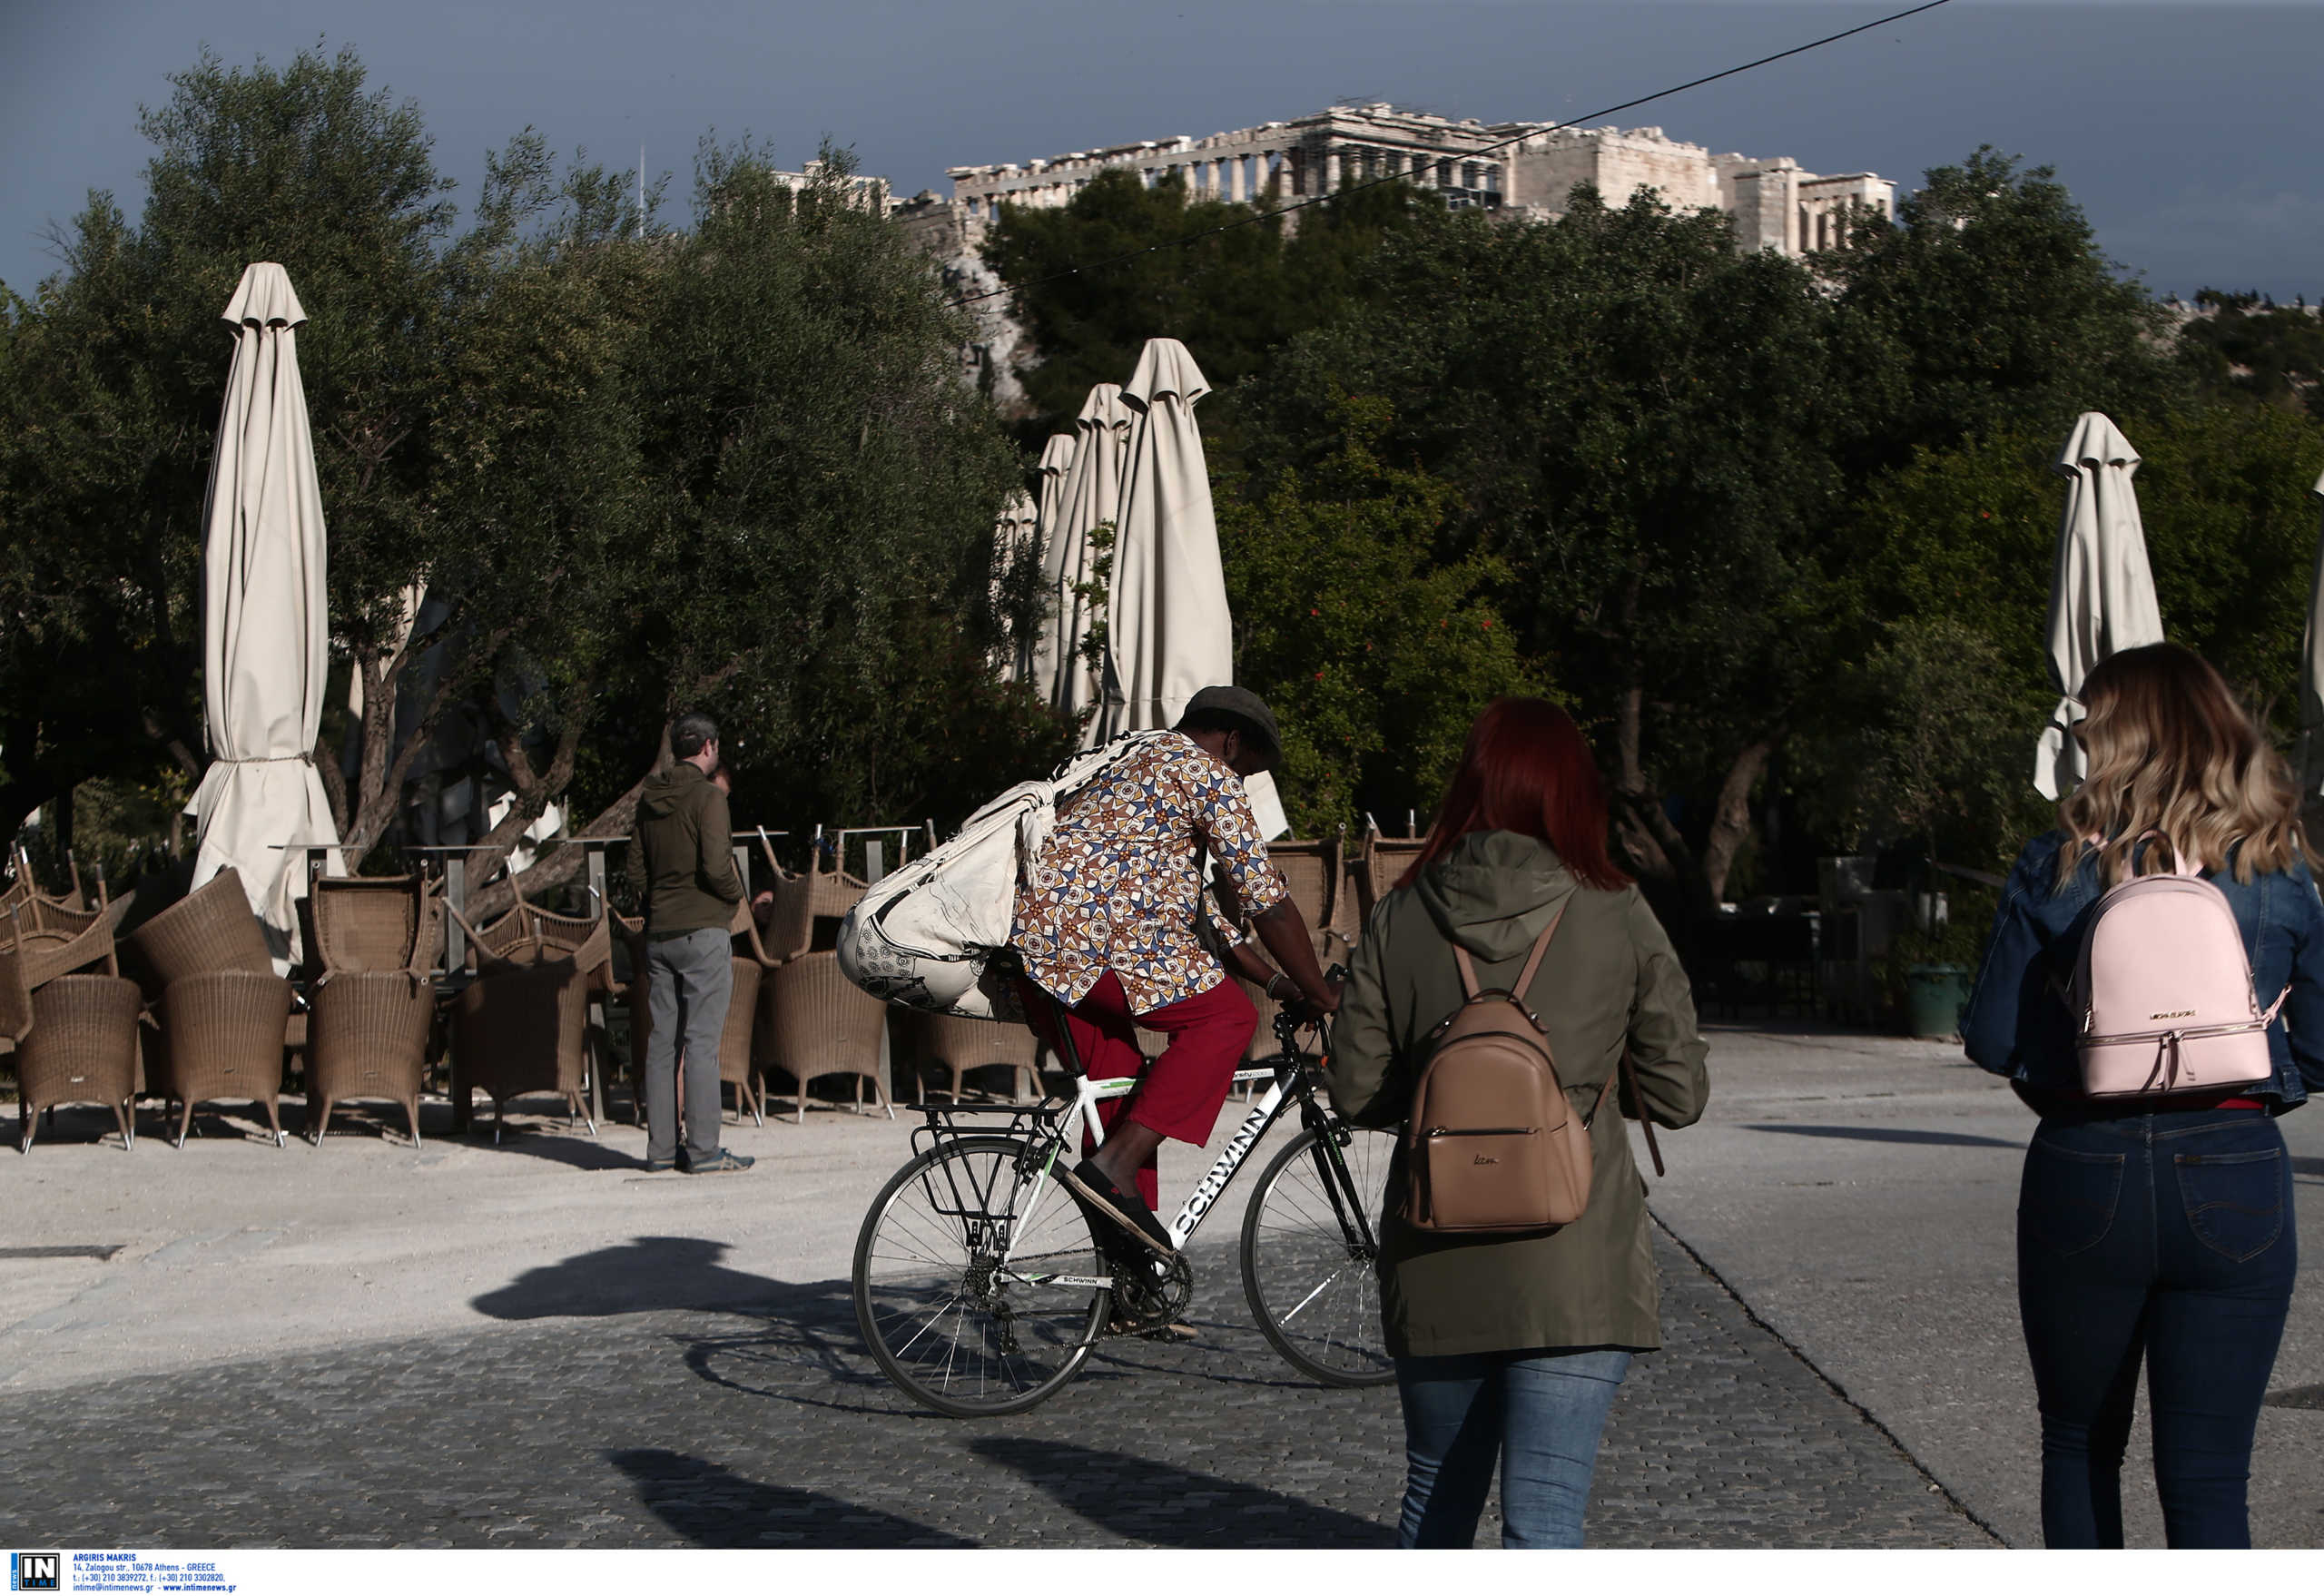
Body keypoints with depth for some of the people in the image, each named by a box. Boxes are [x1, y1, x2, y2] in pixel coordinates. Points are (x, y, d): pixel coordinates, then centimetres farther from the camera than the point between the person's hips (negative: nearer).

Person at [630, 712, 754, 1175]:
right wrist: (736, 893, -1)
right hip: (703, 929, -7)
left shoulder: (649, 799, 10)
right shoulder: (706, 796, -11)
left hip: (658, 929, 7)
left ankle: (660, 1147, 12)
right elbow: (716, 866, -19)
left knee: (661, 1040, 9)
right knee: (702, 1041, -6)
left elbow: (636, 861, 13)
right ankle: (703, 1150, -6)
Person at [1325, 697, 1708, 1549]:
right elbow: (1679, 1095, -1)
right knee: (1545, 1518, -5)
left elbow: (1355, 1090, 1)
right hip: (1576, 1268, -3)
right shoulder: (1618, 919, -5)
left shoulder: (1399, 918, -1)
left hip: (1434, 1269, 3)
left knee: (1437, 1498, 21)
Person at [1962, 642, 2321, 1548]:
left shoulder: (2058, 868, -4)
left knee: (2080, 1448, 19)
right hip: (2237, 1189, 1)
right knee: (2209, 1481, 3)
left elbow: (1991, 1039, -3)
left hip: (2086, 1177, 0)